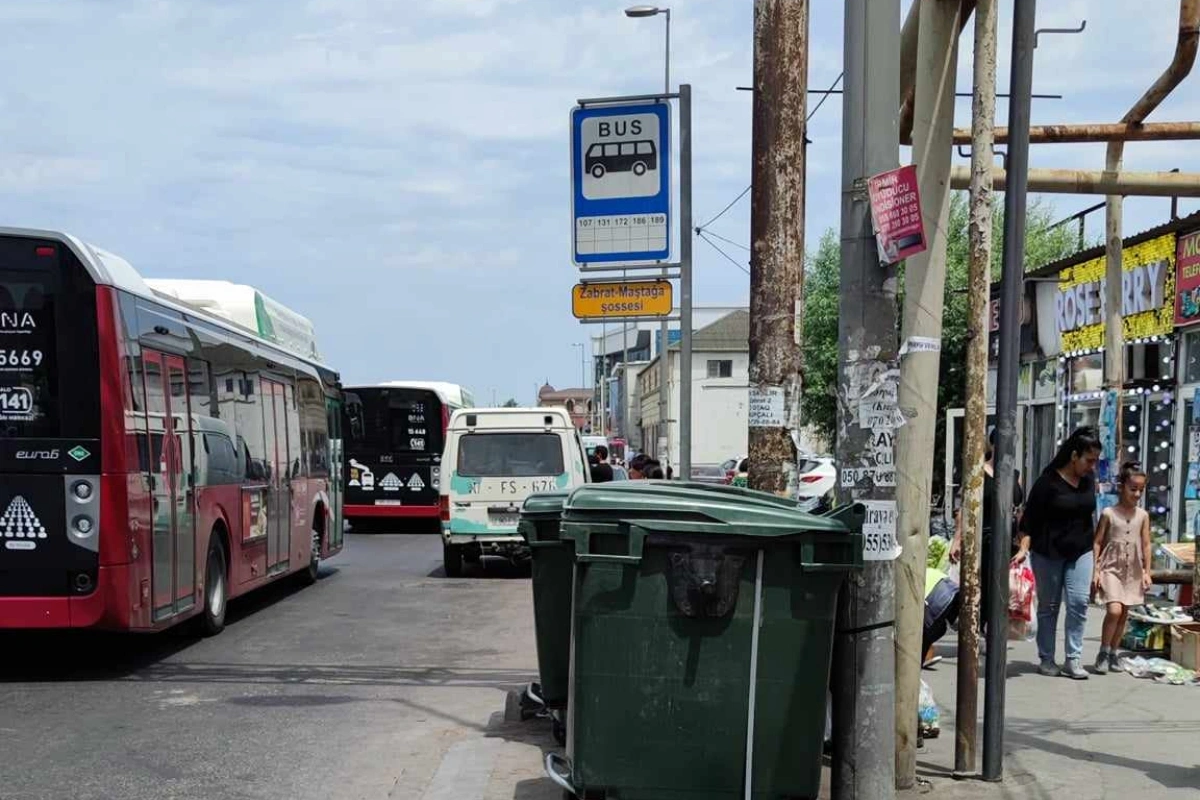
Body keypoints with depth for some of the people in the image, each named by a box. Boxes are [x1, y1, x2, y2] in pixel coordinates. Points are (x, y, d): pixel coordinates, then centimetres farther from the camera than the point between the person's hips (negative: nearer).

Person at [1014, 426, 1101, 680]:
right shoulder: (1048, 481, -13)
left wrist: (1094, 549, 22)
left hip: (1080, 552, 4)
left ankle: (1073, 659, -2)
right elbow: (1030, 518, -12)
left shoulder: (1089, 480, 4)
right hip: (1048, 553, -4)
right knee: (1048, 606, 6)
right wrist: (1023, 548, -21)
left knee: (1079, 603, -7)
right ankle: (1046, 659, 14)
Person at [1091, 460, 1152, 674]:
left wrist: (1146, 572, 4)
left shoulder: (1142, 516, 5)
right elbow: (1097, 543, -2)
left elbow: (1146, 545, 9)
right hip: (1111, 568, -4)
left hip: (1133, 572, 4)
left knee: (1124, 614, 8)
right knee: (1114, 609, -18)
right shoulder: (1108, 513, -4)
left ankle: (1113, 653, 21)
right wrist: (1096, 571, -7)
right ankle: (1103, 653, -4)